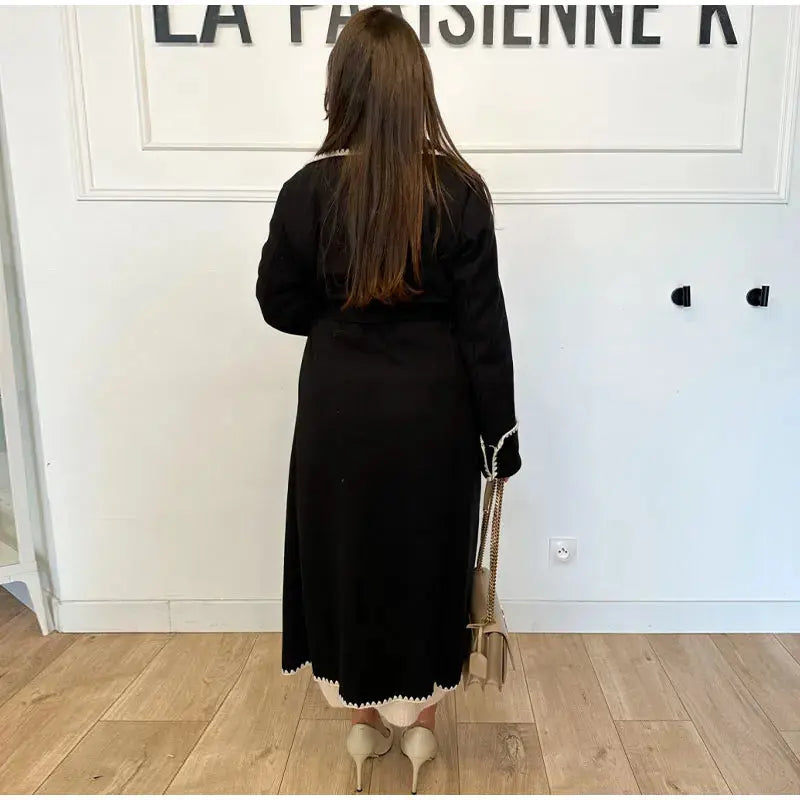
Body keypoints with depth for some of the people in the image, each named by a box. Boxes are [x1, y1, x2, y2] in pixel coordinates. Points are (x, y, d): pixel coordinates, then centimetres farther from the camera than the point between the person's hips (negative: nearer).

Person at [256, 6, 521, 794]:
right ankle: (418, 720, 37)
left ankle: (365, 721, 37)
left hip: (340, 409, 1)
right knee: (426, 558, 17)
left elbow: (281, 303, 1)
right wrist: (500, 431, -1)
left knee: (347, 557, 18)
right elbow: (482, 323, -9)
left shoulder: (309, 190, -8)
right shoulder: (458, 189, -9)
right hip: (433, 411, 0)